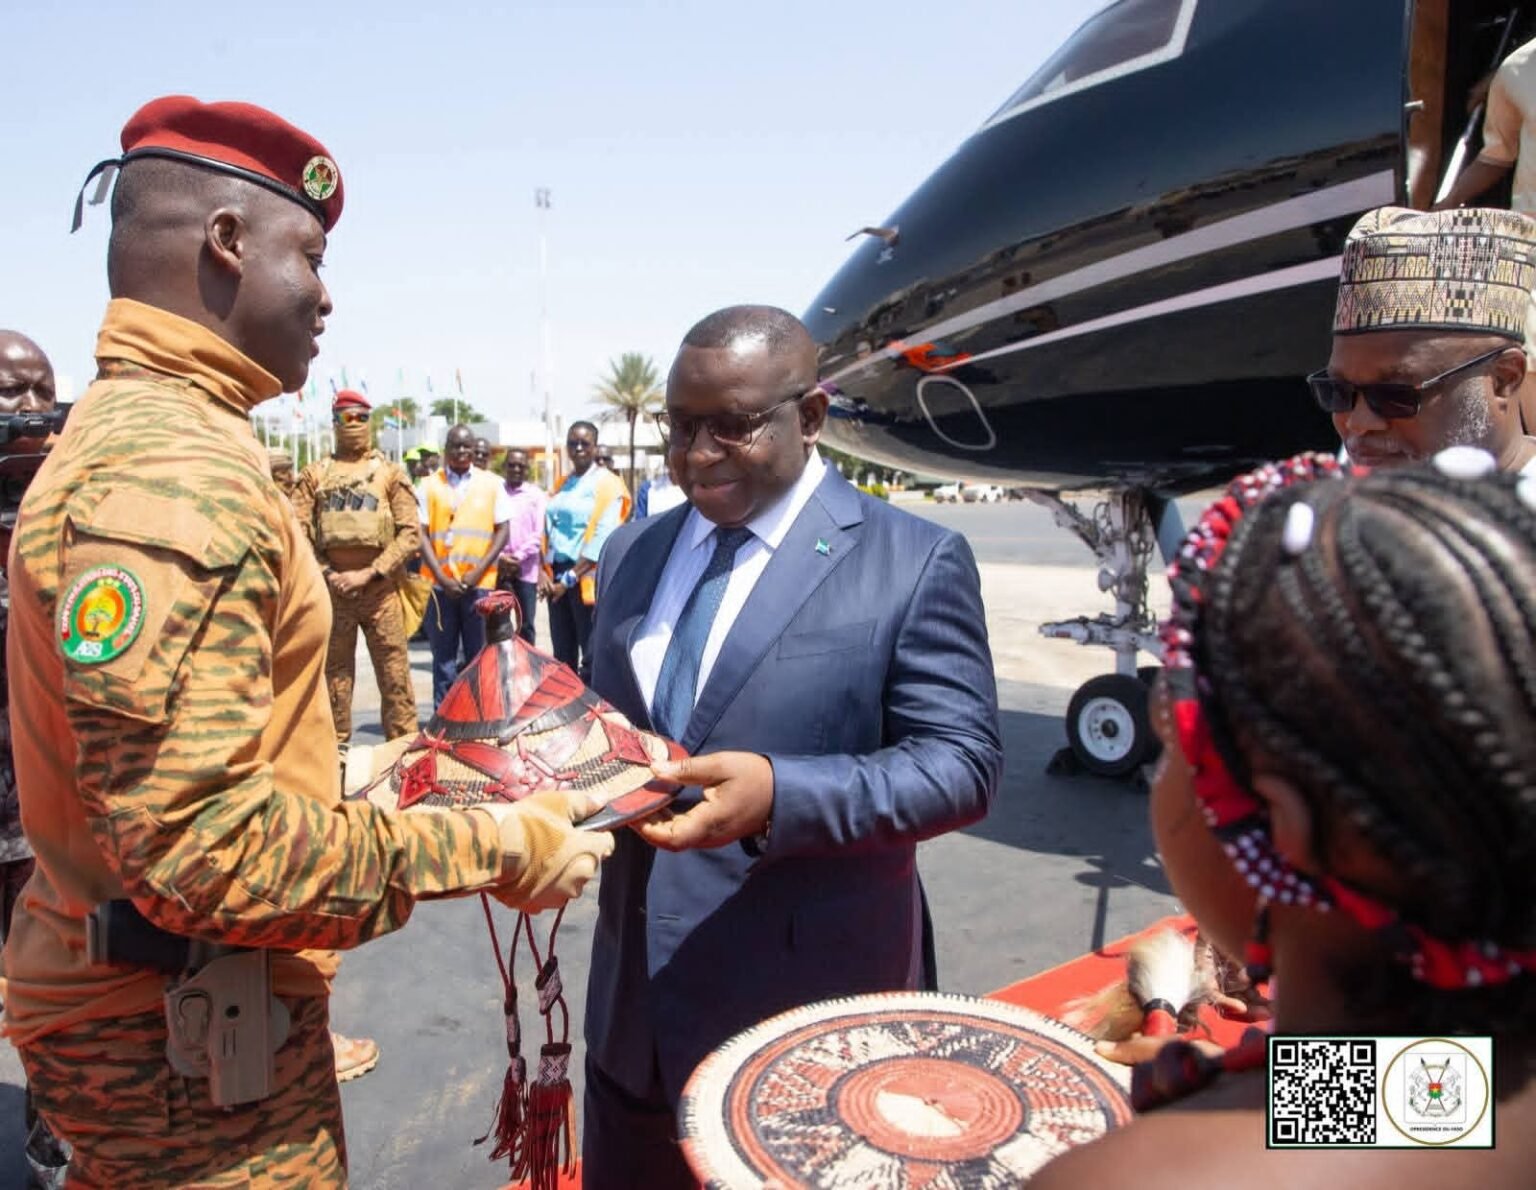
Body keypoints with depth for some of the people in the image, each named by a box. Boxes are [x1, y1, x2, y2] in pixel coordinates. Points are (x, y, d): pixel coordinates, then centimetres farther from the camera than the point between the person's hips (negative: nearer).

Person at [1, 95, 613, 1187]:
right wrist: (493, 849, -22)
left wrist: (364, 769, 14)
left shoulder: (133, 430, 9)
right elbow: (199, 843, -29)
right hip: (187, 1031, -10)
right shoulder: (172, 471, -25)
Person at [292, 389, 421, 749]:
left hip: (379, 588, -2)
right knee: (334, 673, 9)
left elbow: (410, 533, 0)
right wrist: (327, 574, -6)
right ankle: (336, 747, 18)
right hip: (331, 587, 2)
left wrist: (369, 574, -9)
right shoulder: (315, 474, 12)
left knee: (394, 675, -2)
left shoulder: (390, 473, 8)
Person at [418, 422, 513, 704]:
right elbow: (421, 534, 2)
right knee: (443, 655, 5)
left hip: (480, 583, 0)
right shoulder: (429, 485, 6)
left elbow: (502, 530, 3)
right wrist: (441, 577, -8)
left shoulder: (492, 483, 7)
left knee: (479, 655, 4)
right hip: (440, 583, 0)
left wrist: (479, 571, -7)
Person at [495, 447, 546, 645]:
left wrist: (518, 557, -11)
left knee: (526, 625, 4)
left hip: (526, 568, 0)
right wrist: (500, 557, -11)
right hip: (498, 567, 1)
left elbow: (538, 534, -1)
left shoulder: (535, 494, 5)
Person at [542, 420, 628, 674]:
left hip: (588, 578, -6)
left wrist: (571, 577, -16)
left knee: (592, 656, -3)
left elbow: (602, 538, -13)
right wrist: (543, 570, -4)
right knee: (562, 654, 13)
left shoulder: (607, 484, -4)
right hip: (557, 576, 6)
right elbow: (546, 530, 11)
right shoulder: (561, 485, 16)